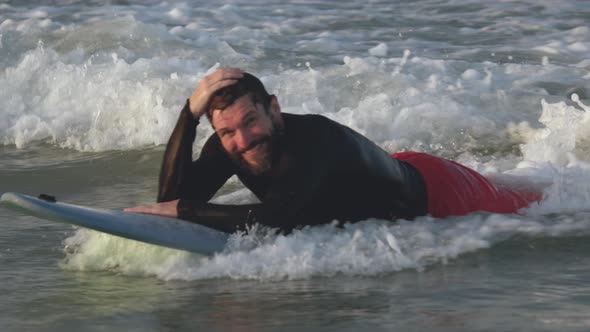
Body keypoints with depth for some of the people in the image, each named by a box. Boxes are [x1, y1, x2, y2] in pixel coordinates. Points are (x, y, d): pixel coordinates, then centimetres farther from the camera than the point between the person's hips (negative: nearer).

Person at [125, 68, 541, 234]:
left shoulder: (315, 137, -44)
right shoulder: (230, 145, -23)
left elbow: (277, 219, -54)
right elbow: (176, 197, -29)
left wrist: (181, 210, -48)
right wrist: (190, 113, -39)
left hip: (434, 188, -6)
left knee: (528, 209, 22)